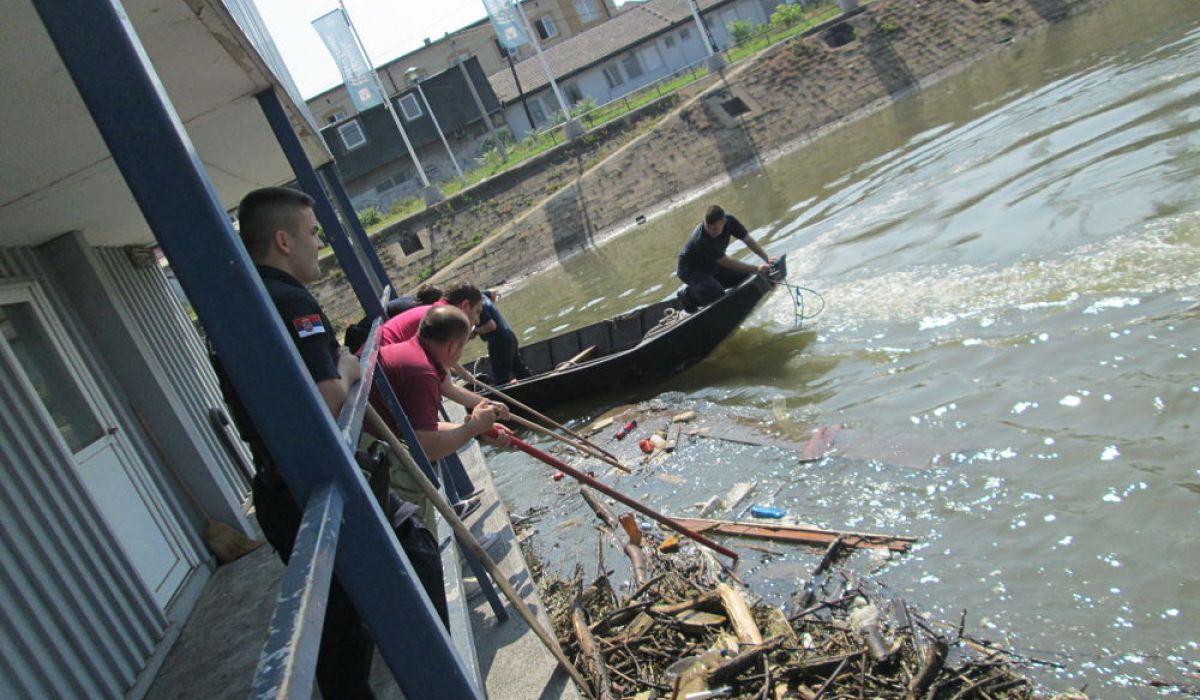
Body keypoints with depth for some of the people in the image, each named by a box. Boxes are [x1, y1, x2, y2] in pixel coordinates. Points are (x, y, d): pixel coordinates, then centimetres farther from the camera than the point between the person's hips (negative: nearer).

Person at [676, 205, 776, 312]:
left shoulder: (730, 221, -19)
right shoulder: (701, 240, -38)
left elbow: (749, 240, -7)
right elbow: (727, 263, -31)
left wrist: (767, 259, -19)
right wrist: (756, 269, -28)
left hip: (711, 264, 8)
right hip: (690, 271, -8)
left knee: (745, 276, -6)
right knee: (717, 295, -29)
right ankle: (688, 294, 0)